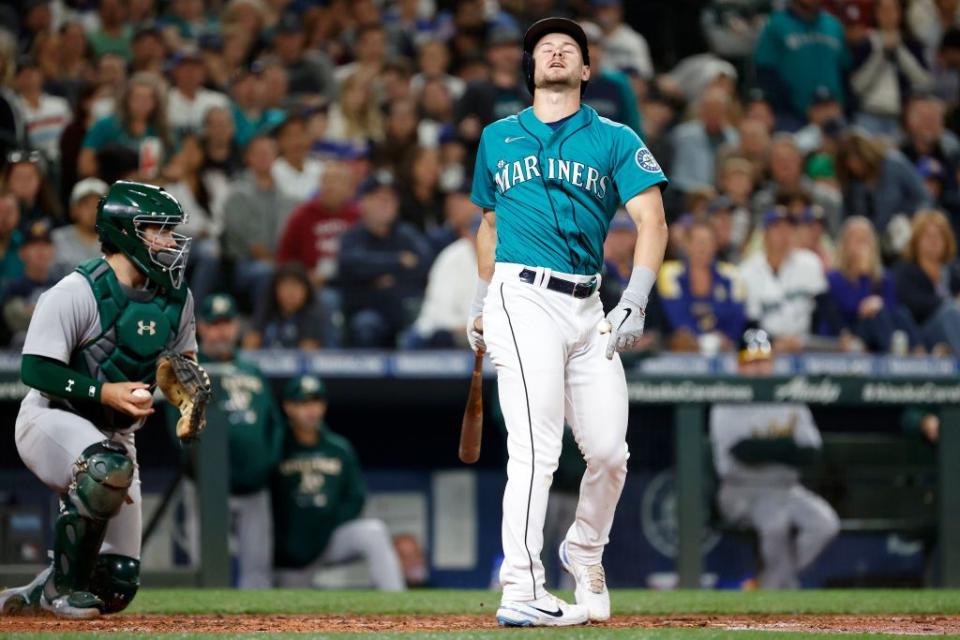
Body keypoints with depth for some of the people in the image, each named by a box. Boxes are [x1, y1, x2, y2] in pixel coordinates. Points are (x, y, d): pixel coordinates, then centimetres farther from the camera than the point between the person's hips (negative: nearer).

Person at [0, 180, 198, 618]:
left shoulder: (177, 299, 1)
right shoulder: (77, 293, -19)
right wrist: (105, 392, -30)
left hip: (115, 434, 6)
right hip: (50, 421, -6)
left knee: (118, 586, -2)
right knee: (108, 466, -41)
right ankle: (64, 585, -22)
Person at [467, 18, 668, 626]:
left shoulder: (615, 140, 10)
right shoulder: (498, 138, 16)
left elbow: (653, 219, 0)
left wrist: (635, 302, -12)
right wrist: (480, 304, 23)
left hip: (587, 305, 2)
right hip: (523, 299, -2)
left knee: (609, 452, 1)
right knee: (537, 449, -16)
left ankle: (585, 556, 29)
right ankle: (521, 592, -18)